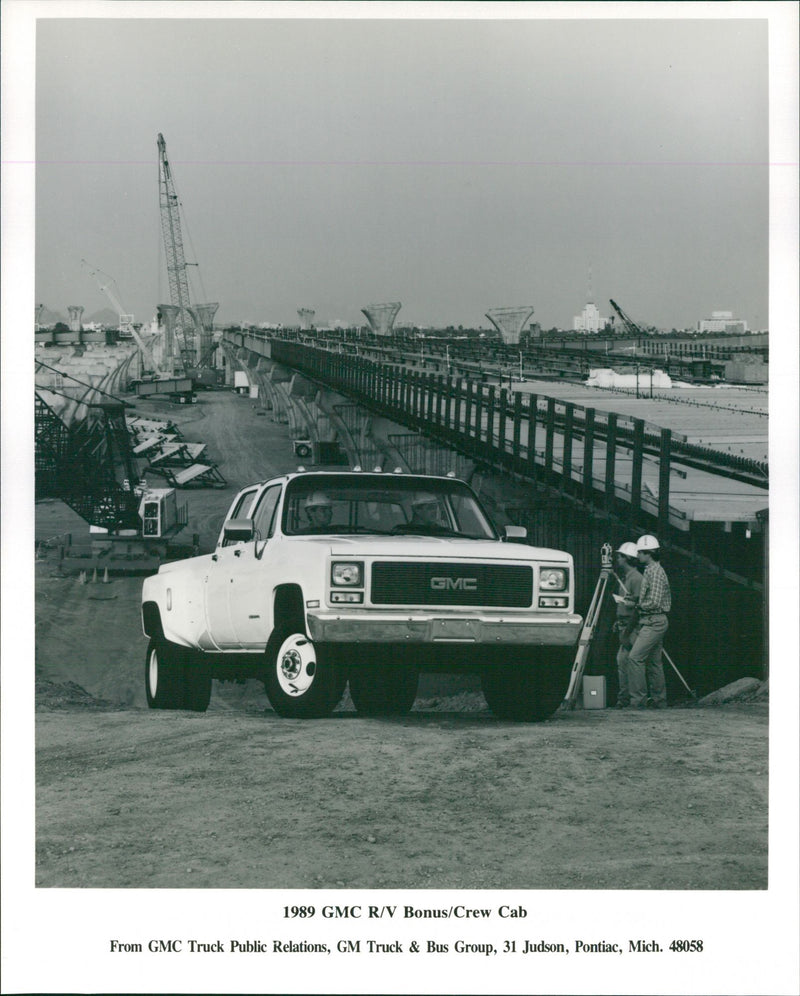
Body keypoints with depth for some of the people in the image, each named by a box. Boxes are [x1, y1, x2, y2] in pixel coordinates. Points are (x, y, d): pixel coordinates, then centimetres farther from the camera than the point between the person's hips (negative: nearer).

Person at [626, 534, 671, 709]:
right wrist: (635, 601, 16)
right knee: (654, 662, 11)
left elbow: (654, 602, -21)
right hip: (653, 622, 11)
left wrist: (636, 604, -9)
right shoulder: (651, 570, 17)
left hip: (653, 622, -11)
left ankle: (638, 700, -18)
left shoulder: (655, 572, -15)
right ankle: (659, 701, 14)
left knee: (635, 657, -16)